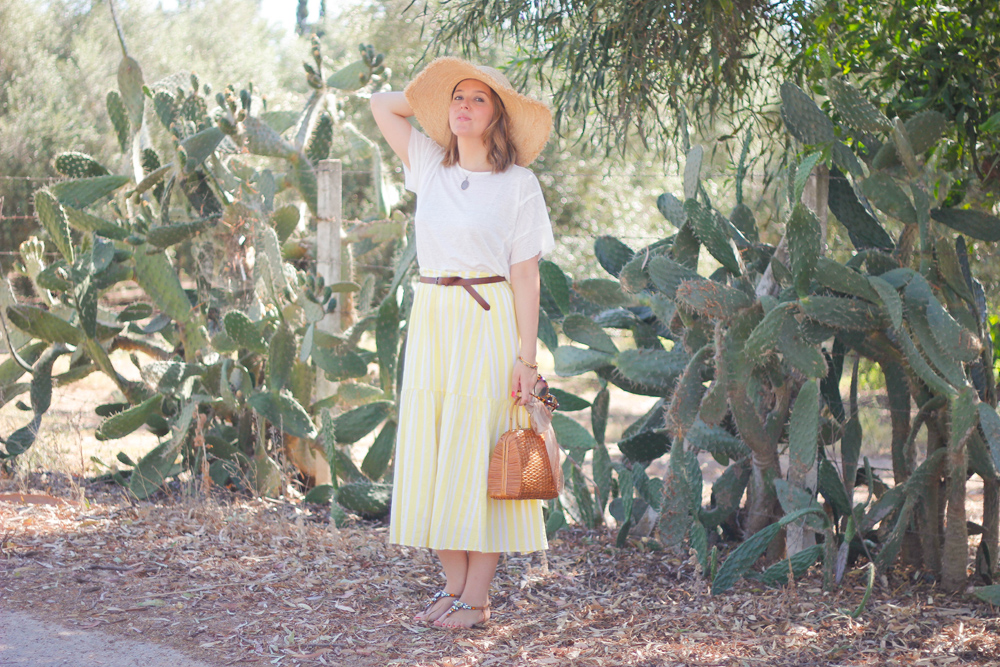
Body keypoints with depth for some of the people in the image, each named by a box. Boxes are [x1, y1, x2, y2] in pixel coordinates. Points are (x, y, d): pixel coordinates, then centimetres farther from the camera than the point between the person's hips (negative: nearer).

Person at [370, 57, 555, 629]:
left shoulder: (518, 184, -3)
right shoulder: (430, 165, 10)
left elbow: (526, 277, -6)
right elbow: (382, 104, 18)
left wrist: (527, 357, -11)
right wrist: (436, 93, 18)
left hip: (488, 324, -5)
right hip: (431, 320, 5)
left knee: (477, 454, -4)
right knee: (433, 452, 5)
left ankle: (477, 596, 2)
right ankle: (454, 584, 13)